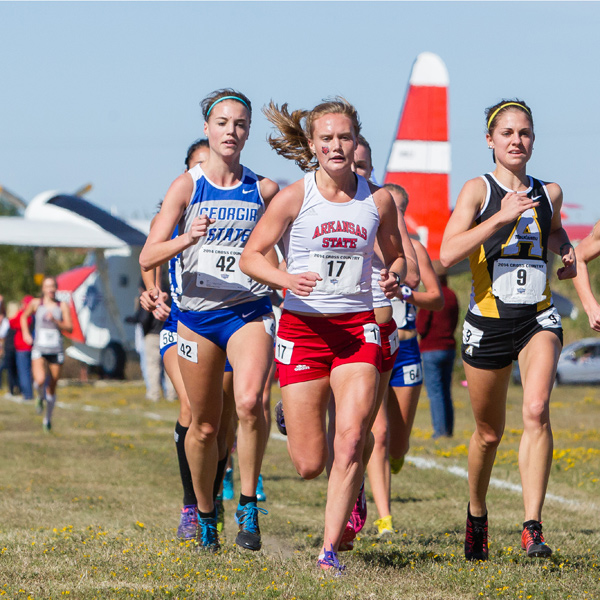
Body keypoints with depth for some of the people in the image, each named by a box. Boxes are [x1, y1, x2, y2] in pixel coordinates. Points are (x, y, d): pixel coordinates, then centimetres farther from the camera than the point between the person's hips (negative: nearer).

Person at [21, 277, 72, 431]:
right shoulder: (36, 303, 3)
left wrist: (55, 321, -17)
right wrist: (26, 333, 7)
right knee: (40, 380, -25)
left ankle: (48, 418, 26)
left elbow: (69, 328, -2)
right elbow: (24, 316, 21)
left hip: (56, 351, 1)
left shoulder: (62, 306, 2)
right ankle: (40, 398, 10)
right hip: (39, 348, -1)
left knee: (52, 388, 6)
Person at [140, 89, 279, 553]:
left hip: (250, 310, 0)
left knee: (250, 402, -26)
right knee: (204, 426, 8)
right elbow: (148, 257, -6)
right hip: (198, 313, 0)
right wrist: (186, 239, -25)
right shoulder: (187, 187, 0)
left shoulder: (264, 190, 4)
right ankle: (205, 514, 29)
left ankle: (248, 504, -13)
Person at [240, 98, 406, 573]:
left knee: (352, 440, -18)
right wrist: (287, 280, -21)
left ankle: (330, 550, -7)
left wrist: (395, 276, -6)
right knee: (309, 466, -1)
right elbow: (252, 256, -2)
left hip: (357, 327, 1)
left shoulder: (378, 200, 4)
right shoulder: (294, 198, -4)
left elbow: (396, 257, 17)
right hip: (303, 325, -1)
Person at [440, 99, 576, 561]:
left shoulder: (549, 193, 9)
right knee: (489, 433, 11)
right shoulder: (478, 190, -3)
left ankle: (533, 528, -26)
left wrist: (566, 252, 11)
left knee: (537, 410, -24)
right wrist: (503, 217, -22)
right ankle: (477, 514, 38)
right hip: (489, 321, -1)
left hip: (539, 319, 1)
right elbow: (448, 254, -17)